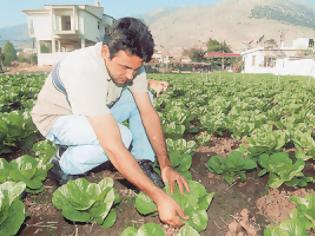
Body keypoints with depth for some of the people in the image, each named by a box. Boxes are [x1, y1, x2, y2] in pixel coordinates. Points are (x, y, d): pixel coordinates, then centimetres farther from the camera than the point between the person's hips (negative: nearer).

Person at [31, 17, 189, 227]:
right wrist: (159, 197, -43)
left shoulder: (130, 62, -20)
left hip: (97, 111, 6)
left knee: (143, 99, -11)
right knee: (121, 137, -32)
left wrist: (166, 166, -22)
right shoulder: (83, 71, -41)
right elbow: (114, 148, -45)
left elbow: (148, 113, -17)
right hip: (57, 119, -6)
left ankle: (143, 164, -3)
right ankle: (66, 165, -6)